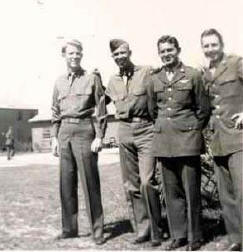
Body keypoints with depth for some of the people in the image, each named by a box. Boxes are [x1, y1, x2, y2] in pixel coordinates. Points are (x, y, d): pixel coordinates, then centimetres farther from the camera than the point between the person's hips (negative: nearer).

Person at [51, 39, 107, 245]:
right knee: (66, 182, 6)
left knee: (89, 181, -4)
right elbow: (55, 113, 18)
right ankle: (69, 228, 17)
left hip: (84, 130, -4)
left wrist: (99, 136, -9)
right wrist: (55, 137, 10)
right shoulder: (59, 82, 16)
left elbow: (101, 111, -1)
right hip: (64, 132, 5)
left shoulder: (92, 79, 3)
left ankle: (97, 229, 6)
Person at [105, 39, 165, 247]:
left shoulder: (147, 72, 1)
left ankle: (156, 231, 3)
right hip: (124, 131, 5)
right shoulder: (113, 81, 15)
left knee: (146, 182, -12)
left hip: (146, 130, -4)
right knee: (131, 185, 6)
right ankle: (141, 230, 17)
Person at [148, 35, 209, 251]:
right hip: (164, 140, 4)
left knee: (191, 190, 0)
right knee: (172, 191, 8)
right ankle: (178, 235, 18)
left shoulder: (193, 75, 0)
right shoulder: (154, 79, 10)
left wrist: (192, 130, 6)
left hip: (187, 139, -3)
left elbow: (203, 109, 4)